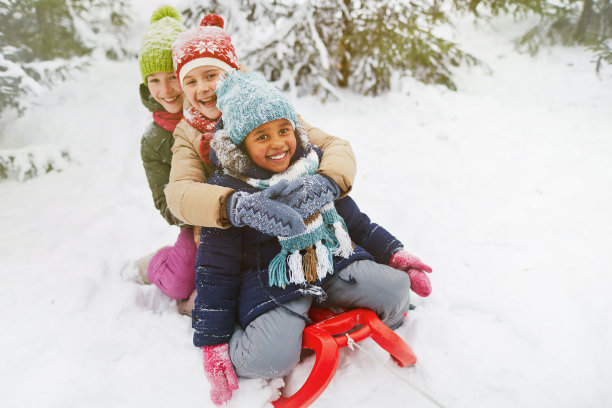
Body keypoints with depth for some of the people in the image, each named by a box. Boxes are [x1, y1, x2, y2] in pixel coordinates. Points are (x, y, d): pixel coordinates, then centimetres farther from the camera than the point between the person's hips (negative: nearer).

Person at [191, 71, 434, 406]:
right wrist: (212, 343, -7)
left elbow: (355, 221, 16)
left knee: (397, 291, -18)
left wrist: (395, 254, 9)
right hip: (273, 283, -4)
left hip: (335, 263, 4)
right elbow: (214, 272, -5)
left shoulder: (314, 168, 5)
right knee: (270, 360, -29)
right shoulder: (228, 193, -8)